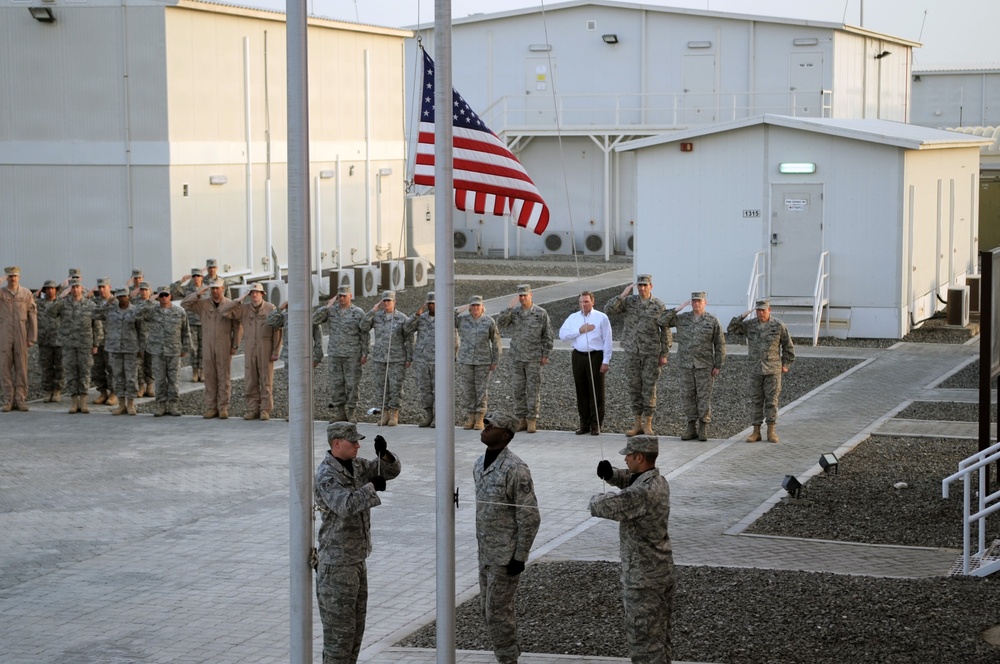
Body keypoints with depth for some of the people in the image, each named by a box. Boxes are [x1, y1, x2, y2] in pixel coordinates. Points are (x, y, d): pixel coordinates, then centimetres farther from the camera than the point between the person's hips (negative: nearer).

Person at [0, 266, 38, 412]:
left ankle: (20, 400, 6)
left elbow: (32, 316, 4)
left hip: (21, 337, 0)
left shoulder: (26, 294, 4)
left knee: (21, 368, 2)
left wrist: (32, 338, 1)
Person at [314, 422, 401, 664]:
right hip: (336, 563, -9)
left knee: (354, 625, 15)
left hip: (355, 560, 9)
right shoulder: (326, 475, -21)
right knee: (340, 628, -4)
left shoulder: (355, 465, 7)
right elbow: (347, 506, -37)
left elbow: (392, 470, 8)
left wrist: (384, 452, -12)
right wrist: (372, 487, -24)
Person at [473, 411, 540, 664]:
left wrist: (520, 556, -17)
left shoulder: (515, 469, -18)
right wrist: (481, 543, 18)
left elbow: (530, 517, -18)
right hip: (486, 552, 8)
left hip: (506, 555, -8)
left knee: (498, 610, -5)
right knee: (487, 608, 14)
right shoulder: (480, 464, 7)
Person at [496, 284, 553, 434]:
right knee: (518, 389, 5)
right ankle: (521, 420, 13)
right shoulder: (514, 312, 4)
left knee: (533, 390, -2)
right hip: (518, 358, 3)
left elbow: (547, 336, 0)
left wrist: (545, 355, -4)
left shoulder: (541, 313, -3)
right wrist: (510, 307, -17)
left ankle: (532, 420, 3)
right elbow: (500, 322, -11)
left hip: (534, 359, -3)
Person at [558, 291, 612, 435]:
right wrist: (580, 330, -9)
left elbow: (607, 340, -2)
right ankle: (584, 424, 13)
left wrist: (606, 361, -7)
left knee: (596, 392, -2)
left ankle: (596, 425, 3)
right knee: (581, 392, 6)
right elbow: (562, 334, 0)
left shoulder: (601, 317, 1)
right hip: (578, 357, 3)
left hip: (596, 357, -3)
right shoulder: (573, 317, 10)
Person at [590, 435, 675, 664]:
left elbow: (604, 507, -27)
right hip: (661, 568, 9)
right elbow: (629, 478, 20)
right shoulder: (658, 482, 3)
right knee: (658, 631, 19)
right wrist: (610, 473, -1)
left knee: (643, 636, 0)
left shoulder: (642, 493, -28)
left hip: (643, 575, -9)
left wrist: (597, 499, -3)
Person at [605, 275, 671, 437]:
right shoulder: (629, 301, 1)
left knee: (649, 388, -1)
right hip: (632, 352, 2)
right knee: (634, 387, 5)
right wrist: (623, 295, -18)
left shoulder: (659, 306, -3)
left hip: (651, 353, -2)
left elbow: (665, 332, -1)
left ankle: (647, 425, 6)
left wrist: (664, 355, -5)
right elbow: (608, 310, -10)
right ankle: (637, 424, 13)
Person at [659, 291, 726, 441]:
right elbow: (662, 321, -1)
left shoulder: (713, 321, -2)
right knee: (687, 396, 4)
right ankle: (691, 428, 11)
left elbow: (720, 344, 0)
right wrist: (678, 309, -7)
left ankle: (703, 429, 5)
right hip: (686, 365, 3)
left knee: (704, 397, -1)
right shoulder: (682, 319, 5)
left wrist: (718, 366, -5)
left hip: (705, 366, -3)